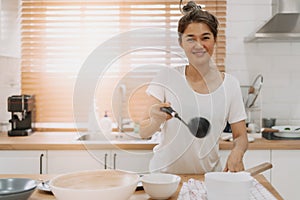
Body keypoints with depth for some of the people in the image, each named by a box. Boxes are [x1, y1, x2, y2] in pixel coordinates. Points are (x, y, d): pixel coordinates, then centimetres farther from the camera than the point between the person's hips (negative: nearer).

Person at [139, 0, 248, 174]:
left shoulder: (230, 84, 3)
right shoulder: (167, 77, -3)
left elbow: (241, 137, 7)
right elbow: (144, 132, -5)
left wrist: (237, 153, -15)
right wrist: (155, 121, -26)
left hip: (208, 175, 2)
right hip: (166, 172, -1)